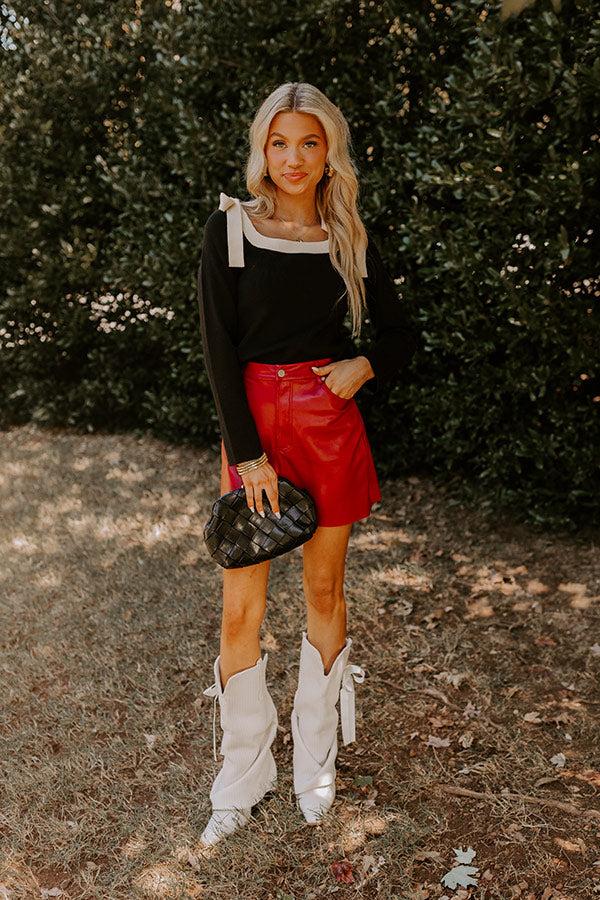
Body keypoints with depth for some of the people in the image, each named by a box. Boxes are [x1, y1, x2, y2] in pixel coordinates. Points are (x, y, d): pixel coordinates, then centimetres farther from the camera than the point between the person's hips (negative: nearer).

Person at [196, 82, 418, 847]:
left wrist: (366, 367, -9)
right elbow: (219, 347, -8)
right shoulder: (230, 228, -2)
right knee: (241, 609, 0)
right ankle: (242, 778, 20)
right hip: (253, 419, -2)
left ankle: (315, 762, 29)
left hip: (332, 421, 2)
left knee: (325, 590, 11)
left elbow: (400, 336, 13)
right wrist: (248, 451, -15)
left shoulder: (350, 239, 6)